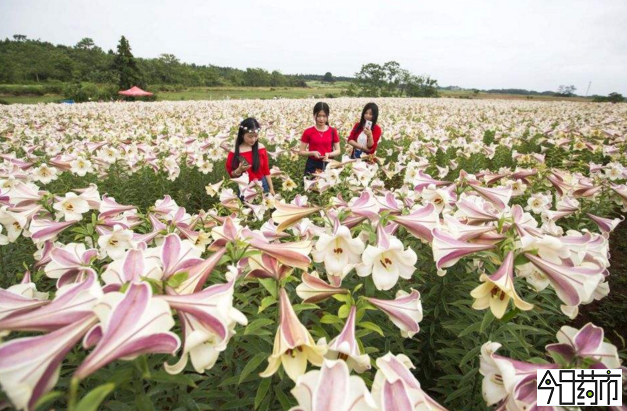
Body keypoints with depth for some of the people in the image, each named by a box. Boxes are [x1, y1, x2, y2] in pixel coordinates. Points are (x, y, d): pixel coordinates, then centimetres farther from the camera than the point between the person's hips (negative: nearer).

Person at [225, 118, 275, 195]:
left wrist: (271, 188, 3)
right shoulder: (234, 152, -10)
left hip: (262, 185, 2)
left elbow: (266, 170, 3)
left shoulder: (261, 148, -4)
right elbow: (231, 174, -2)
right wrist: (239, 170, -22)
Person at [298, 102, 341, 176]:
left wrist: (329, 154, -13)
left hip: (328, 164, 1)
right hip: (312, 165, -1)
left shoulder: (333, 131, 2)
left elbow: (338, 151, 7)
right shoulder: (308, 132, -2)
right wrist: (312, 153, -16)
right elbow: (301, 152, 1)